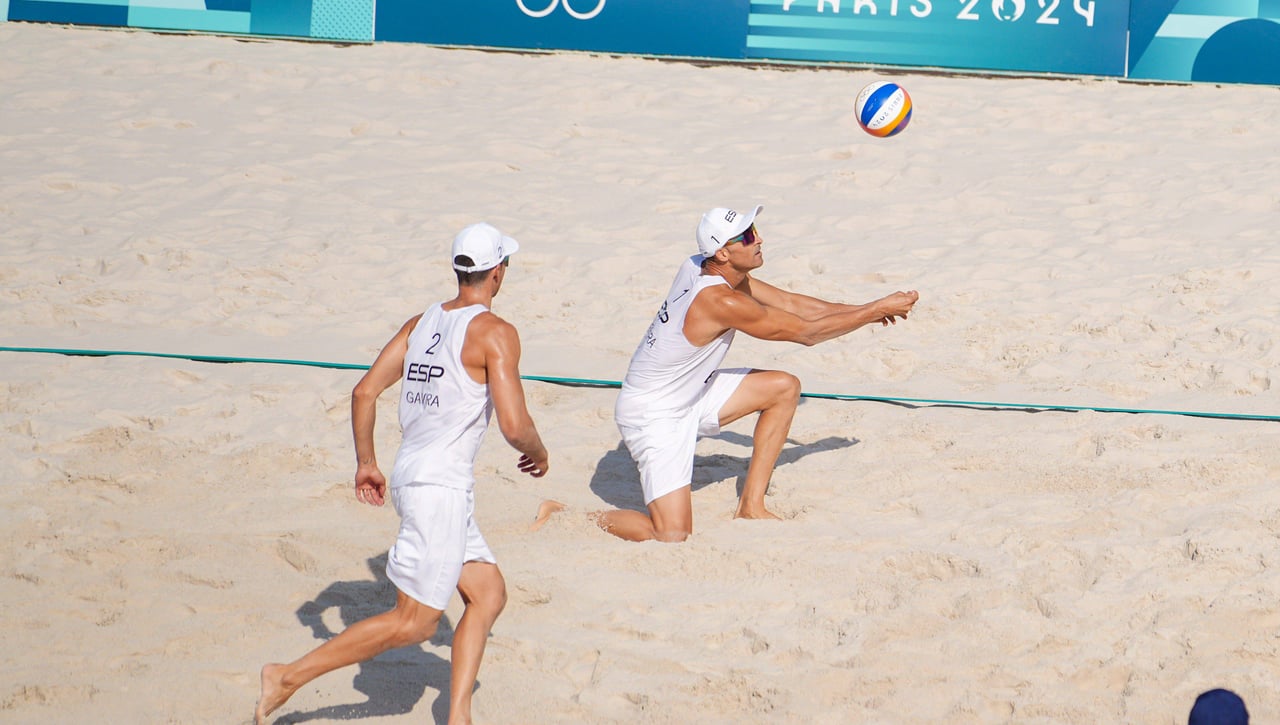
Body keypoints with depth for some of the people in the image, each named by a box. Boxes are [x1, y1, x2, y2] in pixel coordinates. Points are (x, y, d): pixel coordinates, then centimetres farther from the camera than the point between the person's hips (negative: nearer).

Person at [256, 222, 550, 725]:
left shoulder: (421, 323, 10)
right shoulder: (494, 333, -11)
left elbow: (364, 392, 9)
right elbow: (514, 426, -17)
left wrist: (365, 463, 19)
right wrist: (538, 455, 5)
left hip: (410, 476, 9)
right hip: (440, 489, -9)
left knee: (488, 594, 15)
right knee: (414, 622, -3)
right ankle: (290, 676, -5)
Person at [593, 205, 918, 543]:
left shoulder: (700, 267, -3)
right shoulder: (722, 302, -29)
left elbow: (788, 303, 6)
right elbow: (807, 333, -19)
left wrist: (864, 310, 3)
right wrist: (876, 311, -10)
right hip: (653, 414, -10)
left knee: (784, 388, 8)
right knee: (672, 538, -19)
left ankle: (751, 505, 13)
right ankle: (596, 520, 11)